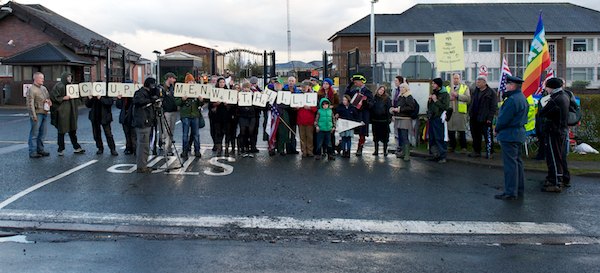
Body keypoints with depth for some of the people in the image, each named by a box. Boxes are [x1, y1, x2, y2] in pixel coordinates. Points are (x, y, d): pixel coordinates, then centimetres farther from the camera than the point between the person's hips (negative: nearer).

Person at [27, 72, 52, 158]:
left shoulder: (44, 88, 15)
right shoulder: (31, 90, -10)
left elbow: (49, 97, 29)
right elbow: (30, 104, -15)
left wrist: (48, 101, 4)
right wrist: (34, 116, -19)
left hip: (44, 113, 8)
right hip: (37, 114, -8)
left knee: (42, 133, 13)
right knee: (34, 134, -3)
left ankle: (40, 149, 23)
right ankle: (33, 152, 1)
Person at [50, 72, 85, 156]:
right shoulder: (59, 86, -10)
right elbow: (53, 98, -15)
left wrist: (74, 96, 9)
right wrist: (64, 98, -18)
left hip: (70, 111, 7)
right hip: (62, 112, -7)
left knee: (72, 130, 11)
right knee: (62, 131, 0)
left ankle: (76, 147, 16)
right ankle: (61, 149, 8)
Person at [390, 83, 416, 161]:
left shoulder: (409, 97, -8)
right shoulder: (399, 96, 17)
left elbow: (411, 107, -19)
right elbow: (395, 105, 27)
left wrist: (400, 109, -18)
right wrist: (392, 108, 5)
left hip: (405, 119, -8)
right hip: (398, 119, 8)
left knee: (404, 137, -12)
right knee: (400, 137, 13)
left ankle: (407, 155, -11)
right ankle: (401, 153, 22)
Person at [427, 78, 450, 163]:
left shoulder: (445, 94, -5)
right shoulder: (433, 93, 18)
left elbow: (445, 106, -17)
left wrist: (436, 100, -14)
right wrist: (429, 101, 5)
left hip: (439, 119, -8)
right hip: (431, 118, 8)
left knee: (440, 138, -9)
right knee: (432, 138, 11)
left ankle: (442, 156, -5)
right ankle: (434, 154, 19)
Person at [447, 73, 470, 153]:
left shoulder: (465, 87, 10)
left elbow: (468, 98, -5)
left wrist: (458, 95, -13)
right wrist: (449, 98, -12)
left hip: (460, 112, -2)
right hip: (450, 112, 2)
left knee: (462, 131, -3)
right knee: (450, 131, 4)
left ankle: (463, 147, 4)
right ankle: (451, 147, 15)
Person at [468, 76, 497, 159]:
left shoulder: (491, 93, -7)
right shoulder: (474, 92, 14)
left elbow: (494, 107, -10)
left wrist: (490, 118, -15)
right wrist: (470, 114, 13)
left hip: (485, 119, -7)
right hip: (474, 118, 7)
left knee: (487, 136, -1)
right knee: (475, 136, 12)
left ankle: (489, 152, 6)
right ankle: (476, 151, 21)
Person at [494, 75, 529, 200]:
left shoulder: (512, 100, -21)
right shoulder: (522, 98, 12)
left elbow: (503, 119, -21)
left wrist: (497, 129, -3)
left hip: (509, 136, -10)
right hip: (519, 134, 10)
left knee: (510, 164, -6)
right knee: (517, 162, 17)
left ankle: (510, 192, -2)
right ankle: (519, 189, 25)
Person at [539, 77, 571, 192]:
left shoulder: (555, 100, -23)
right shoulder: (565, 96, 6)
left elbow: (542, 113, -22)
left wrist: (544, 106, -1)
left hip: (554, 132, -10)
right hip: (563, 130, 10)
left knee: (554, 158, -4)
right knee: (561, 156, 20)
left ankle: (556, 184, -2)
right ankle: (565, 179, 32)